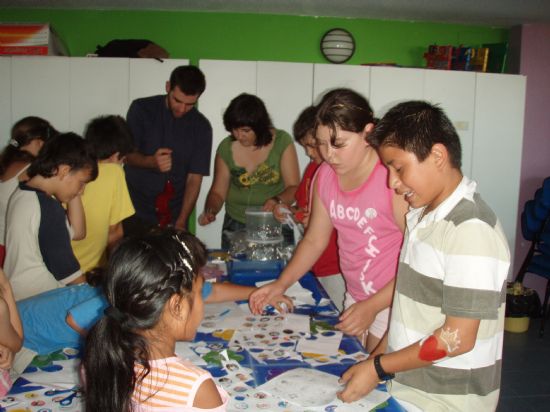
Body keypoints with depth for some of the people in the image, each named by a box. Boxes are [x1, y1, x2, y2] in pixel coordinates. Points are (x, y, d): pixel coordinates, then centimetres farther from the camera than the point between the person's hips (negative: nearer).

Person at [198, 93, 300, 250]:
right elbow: (218, 192, 3)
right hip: (235, 227, 2)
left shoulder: (282, 141, -9)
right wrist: (210, 211, -16)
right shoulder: (226, 148, -4)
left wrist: (278, 201, -29)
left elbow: (293, 187, -10)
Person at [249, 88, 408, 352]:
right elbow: (314, 240, 10)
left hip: (394, 301, -6)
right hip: (354, 297, 6)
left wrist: (372, 306, -21)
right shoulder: (323, 176, 1)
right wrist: (281, 284, 0)